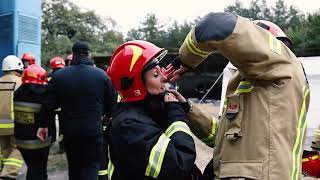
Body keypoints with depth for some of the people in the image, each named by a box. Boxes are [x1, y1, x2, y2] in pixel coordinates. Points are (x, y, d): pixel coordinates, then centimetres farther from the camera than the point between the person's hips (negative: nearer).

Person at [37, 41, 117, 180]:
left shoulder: (58, 76, -4)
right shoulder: (102, 75, -7)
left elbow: (49, 104, -3)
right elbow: (111, 105, -1)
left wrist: (43, 125, 11)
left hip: (69, 131, 2)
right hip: (94, 131, -2)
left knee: (74, 166, 21)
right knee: (91, 167, 8)